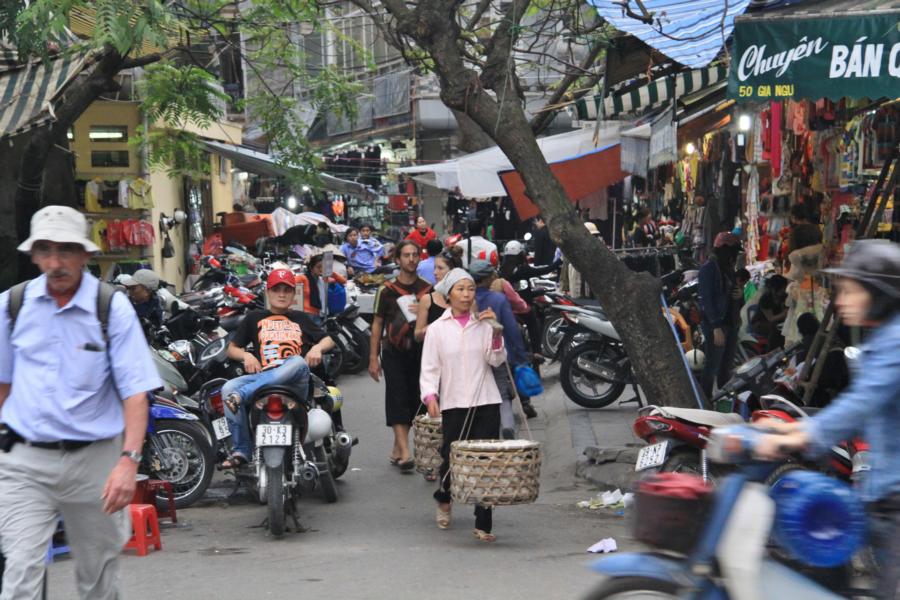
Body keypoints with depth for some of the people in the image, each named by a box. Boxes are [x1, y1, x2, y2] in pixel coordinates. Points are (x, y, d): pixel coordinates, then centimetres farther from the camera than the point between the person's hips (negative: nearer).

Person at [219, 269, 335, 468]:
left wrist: (317, 348, 2)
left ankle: (241, 395, -47)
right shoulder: (254, 318, 24)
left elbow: (329, 340, 25)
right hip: (262, 378, 1)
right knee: (228, 388, -29)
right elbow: (231, 349, 22)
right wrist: (246, 355, -1)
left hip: (295, 383, -1)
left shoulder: (301, 319, 27)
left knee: (298, 362, -37)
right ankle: (241, 450, -26)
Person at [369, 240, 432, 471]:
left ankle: (397, 449, 17)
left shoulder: (428, 289, 8)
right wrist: (373, 358, 0)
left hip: (420, 351, 3)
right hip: (394, 352, -3)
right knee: (397, 398, -13)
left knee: (414, 400, 5)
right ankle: (405, 452, -21)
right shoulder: (386, 290, 2)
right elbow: (377, 324, 4)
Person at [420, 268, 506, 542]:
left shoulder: (483, 324, 8)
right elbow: (429, 368, 2)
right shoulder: (437, 329, 4)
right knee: (452, 459, 2)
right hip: (454, 404, -1)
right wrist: (430, 396, -14)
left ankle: (484, 524, -1)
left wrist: (496, 331, -11)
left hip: (486, 402, 1)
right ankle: (444, 499, 36)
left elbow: (497, 360, 2)